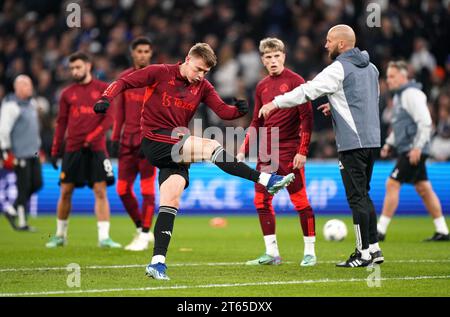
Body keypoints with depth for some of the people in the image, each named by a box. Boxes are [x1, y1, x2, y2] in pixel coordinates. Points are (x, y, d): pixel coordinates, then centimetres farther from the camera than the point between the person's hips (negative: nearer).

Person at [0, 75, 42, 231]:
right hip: (20, 153, -9)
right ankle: (21, 222, 4)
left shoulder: (31, 103, 15)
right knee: (24, 187, -5)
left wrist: (37, 146, 27)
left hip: (33, 152, 9)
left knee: (37, 184, 6)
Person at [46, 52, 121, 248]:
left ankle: (104, 237, -7)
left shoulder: (103, 89, 3)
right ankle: (60, 235, 18)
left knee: (100, 191, -8)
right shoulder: (67, 94, 10)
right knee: (65, 192, 4)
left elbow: (108, 118, -3)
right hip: (72, 149, 2)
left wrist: (91, 138, -14)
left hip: (96, 149, -2)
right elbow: (61, 123, 13)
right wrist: (55, 151, 8)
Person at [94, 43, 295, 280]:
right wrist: (106, 98, -20)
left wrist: (239, 110, -23)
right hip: (155, 141, -6)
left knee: (171, 202, -3)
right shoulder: (160, 73, -4)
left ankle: (157, 262, -4)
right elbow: (124, 82, -3)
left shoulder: (203, 87, 10)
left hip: (175, 149, 6)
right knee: (212, 147, -21)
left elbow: (223, 111, -1)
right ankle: (266, 180, -20)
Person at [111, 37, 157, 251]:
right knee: (123, 189, 4)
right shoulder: (124, 78, 12)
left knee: (147, 188, -5)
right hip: (128, 140, 5)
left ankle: (144, 236, 3)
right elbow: (119, 111, 16)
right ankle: (141, 229, 20)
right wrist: (115, 138, 10)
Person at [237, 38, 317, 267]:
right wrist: (243, 150, 12)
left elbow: (306, 118, -9)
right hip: (266, 152, 7)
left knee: (300, 201, -6)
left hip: (289, 152, -7)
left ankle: (310, 252, 3)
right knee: (261, 201, 3)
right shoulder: (261, 87, 13)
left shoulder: (295, 81, -5)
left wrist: (303, 151, -15)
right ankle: (272, 253, 10)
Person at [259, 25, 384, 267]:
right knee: (363, 195, 15)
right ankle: (374, 249, 16)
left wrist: (275, 103, -11)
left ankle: (363, 253, -3)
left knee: (356, 197, -4)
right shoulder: (370, 67, 14)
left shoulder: (339, 69, -11)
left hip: (352, 143, -8)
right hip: (372, 140, 8)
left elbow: (308, 91, -16)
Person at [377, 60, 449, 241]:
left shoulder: (412, 94, -13)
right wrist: (389, 144, 16)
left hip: (413, 151, -10)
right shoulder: (398, 96, 17)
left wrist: (417, 147, -23)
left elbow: (425, 122, -19)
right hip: (405, 150, 10)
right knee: (423, 189, 10)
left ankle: (380, 231, -9)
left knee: (392, 184, -11)